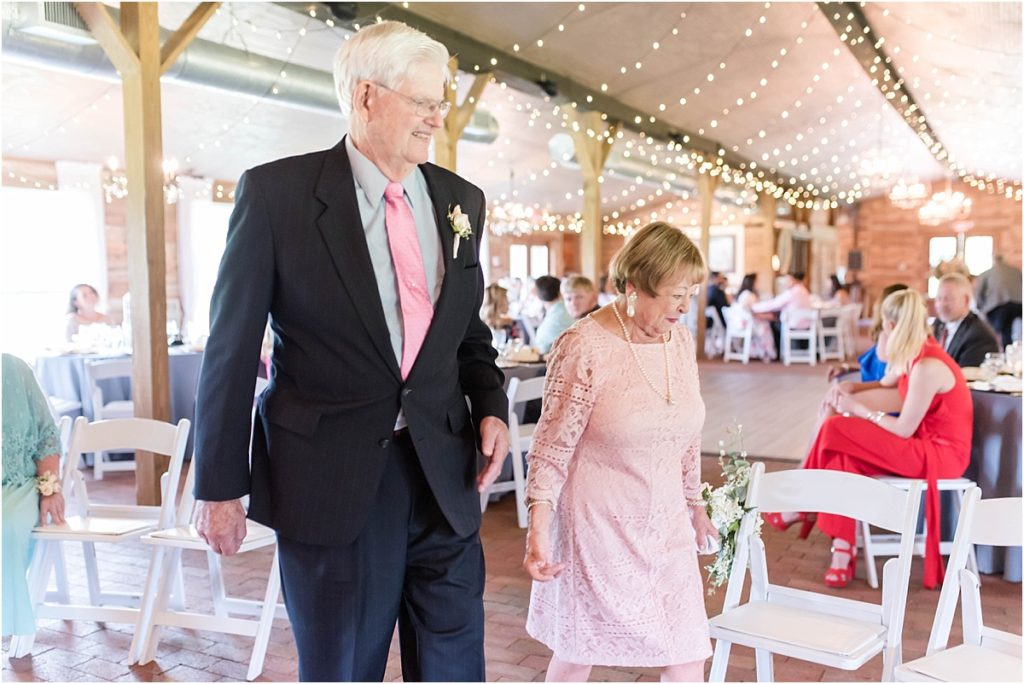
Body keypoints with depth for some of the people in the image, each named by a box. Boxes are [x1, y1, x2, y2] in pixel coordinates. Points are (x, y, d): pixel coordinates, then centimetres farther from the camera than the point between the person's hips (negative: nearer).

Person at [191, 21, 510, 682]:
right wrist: (220, 484, -4)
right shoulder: (276, 192, -7)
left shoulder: (461, 200, 6)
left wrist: (491, 406, -1)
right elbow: (232, 347, -5)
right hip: (330, 477, -3)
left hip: (445, 472, 4)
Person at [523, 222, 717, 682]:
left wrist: (694, 503, 19)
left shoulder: (681, 339, 1)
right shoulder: (584, 347, -17)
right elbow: (553, 447, -13)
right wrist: (538, 531, -19)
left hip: (666, 523, 5)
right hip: (597, 523, -5)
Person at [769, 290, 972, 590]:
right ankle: (843, 551, -9)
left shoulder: (927, 367, -24)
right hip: (923, 444, 9)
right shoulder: (916, 354, 5)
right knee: (843, 454, -9)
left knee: (835, 430, -17)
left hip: (940, 453, -9)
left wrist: (859, 409, -8)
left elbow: (903, 430, -18)